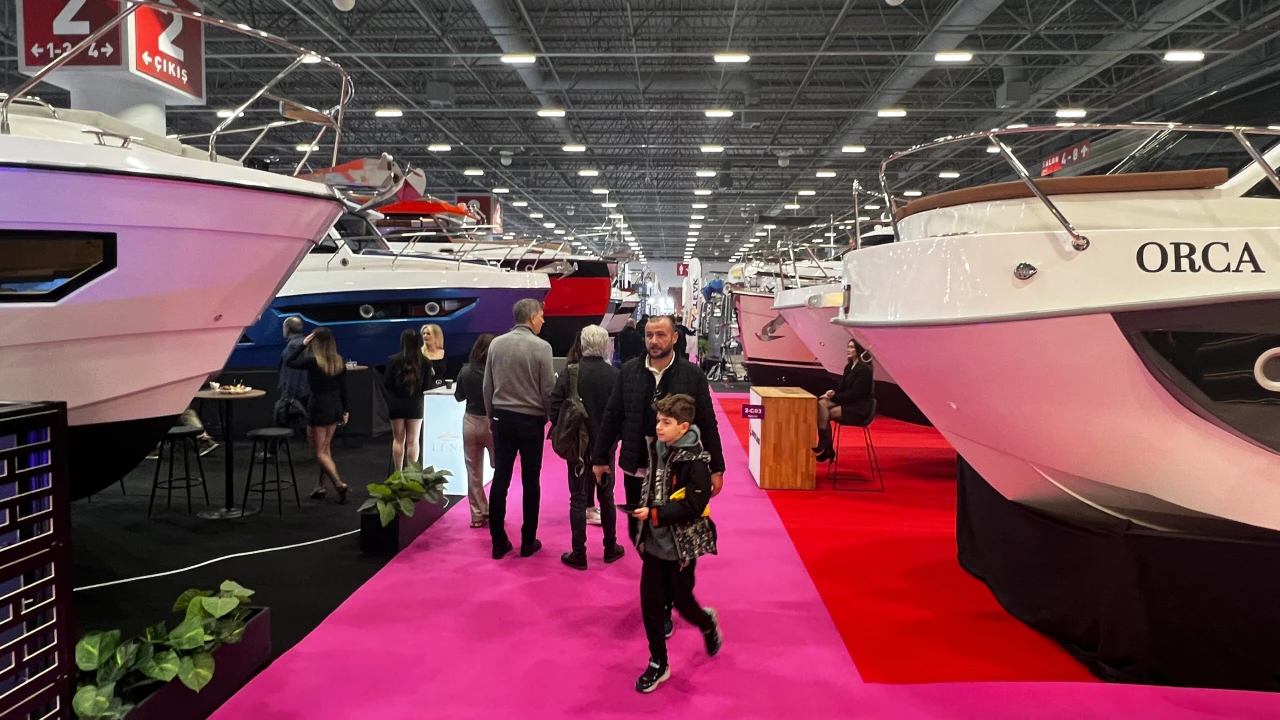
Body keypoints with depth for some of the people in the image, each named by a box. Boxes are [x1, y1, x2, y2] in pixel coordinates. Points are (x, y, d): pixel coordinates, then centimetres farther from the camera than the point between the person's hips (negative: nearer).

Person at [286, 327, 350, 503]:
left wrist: (303, 345, -2)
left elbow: (288, 362, -3)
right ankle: (320, 486, 21)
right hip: (335, 407, 6)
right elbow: (343, 388, 7)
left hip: (318, 407, -6)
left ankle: (339, 483, -12)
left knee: (321, 452, 2)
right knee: (326, 449, 16)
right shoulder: (339, 362, 1)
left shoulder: (313, 361, -16)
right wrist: (344, 410, 15)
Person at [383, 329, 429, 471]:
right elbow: (427, 386, -3)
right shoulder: (423, 361, -7)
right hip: (415, 404, 0)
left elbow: (386, 384, -5)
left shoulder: (393, 360, -10)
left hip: (396, 404, 0)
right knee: (413, 441, 6)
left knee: (398, 440, 11)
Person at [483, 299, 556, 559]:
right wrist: (550, 418, 7)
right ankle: (528, 542, 13)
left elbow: (488, 386, 4)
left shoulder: (496, 344, 0)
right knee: (530, 481, 6)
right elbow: (548, 390, -9)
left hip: (503, 418, 4)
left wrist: (491, 416, 16)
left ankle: (498, 542, 11)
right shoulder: (541, 347, -12)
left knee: (500, 478, 6)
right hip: (531, 420, -3)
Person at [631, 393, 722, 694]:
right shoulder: (658, 451, 3)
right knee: (650, 603, 7)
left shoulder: (695, 461, -19)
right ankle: (658, 663, 21)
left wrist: (653, 514, -25)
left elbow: (693, 506, -23)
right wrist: (643, 525, 10)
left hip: (681, 545, -6)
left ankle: (707, 623, 43)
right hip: (654, 542, 6)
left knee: (682, 601, 9)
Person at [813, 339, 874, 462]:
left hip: (858, 409, -8)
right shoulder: (848, 367, 13)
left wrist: (833, 396, -17)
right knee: (821, 404, -16)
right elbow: (841, 387, 15)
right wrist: (832, 392, -8)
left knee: (825, 414, -23)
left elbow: (854, 393, -18)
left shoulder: (864, 370, -15)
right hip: (847, 402, 8)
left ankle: (825, 446, -9)